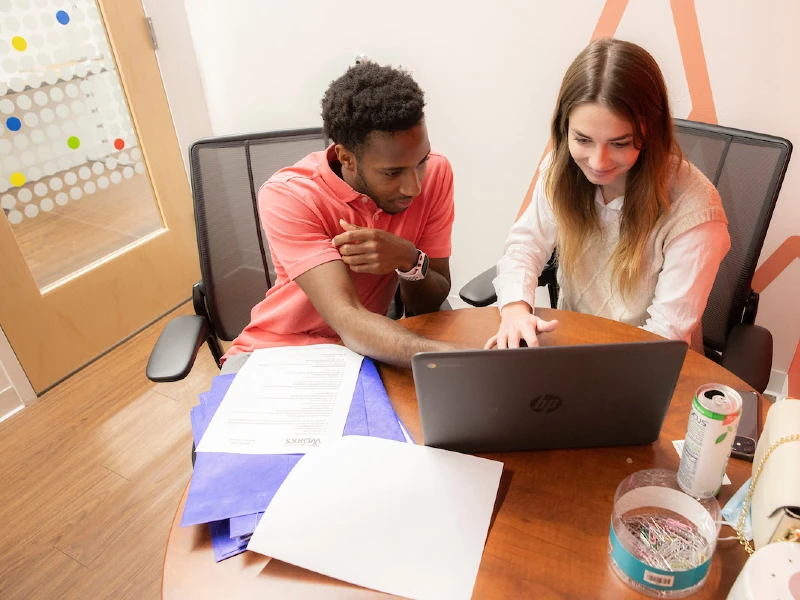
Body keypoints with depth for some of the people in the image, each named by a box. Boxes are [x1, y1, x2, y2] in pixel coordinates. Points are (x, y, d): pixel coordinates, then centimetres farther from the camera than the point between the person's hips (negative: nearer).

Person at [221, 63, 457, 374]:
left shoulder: (435, 173, -13)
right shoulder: (287, 197, -23)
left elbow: (430, 304, -7)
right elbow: (348, 321, -34)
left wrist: (410, 261, -28)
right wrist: (465, 360, -47)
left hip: (369, 345, 2)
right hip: (278, 349, -2)